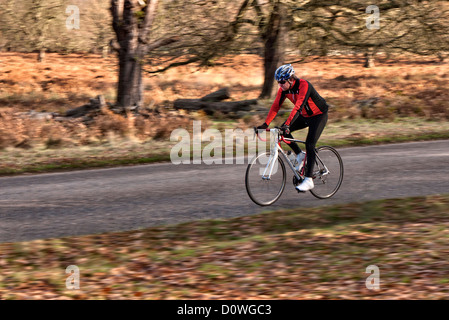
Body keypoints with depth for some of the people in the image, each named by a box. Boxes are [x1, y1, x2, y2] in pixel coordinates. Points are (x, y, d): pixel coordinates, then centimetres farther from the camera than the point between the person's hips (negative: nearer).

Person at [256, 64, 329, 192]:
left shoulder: (303, 85, -31)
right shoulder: (283, 88, -10)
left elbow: (298, 106, -41)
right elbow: (276, 106, -11)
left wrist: (288, 124, -51)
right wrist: (265, 124, -21)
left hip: (318, 115, -7)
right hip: (304, 116, 7)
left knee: (309, 145, -18)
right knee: (282, 131, -10)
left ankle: (309, 180, -16)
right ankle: (300, 155, 7)